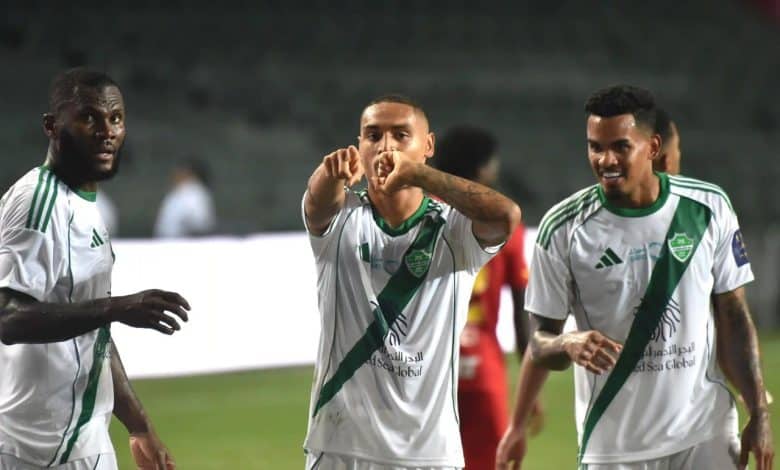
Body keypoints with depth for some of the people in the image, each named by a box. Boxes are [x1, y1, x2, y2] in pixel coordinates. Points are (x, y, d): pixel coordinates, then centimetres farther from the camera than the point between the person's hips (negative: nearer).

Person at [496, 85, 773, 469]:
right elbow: (542, 338, 0)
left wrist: (758, 415, 3)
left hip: (705, 437, 2)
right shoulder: (562, 228, -6)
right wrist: (568, 345, -22)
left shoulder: (708, 208, 0)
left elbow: (733, 319, 7)